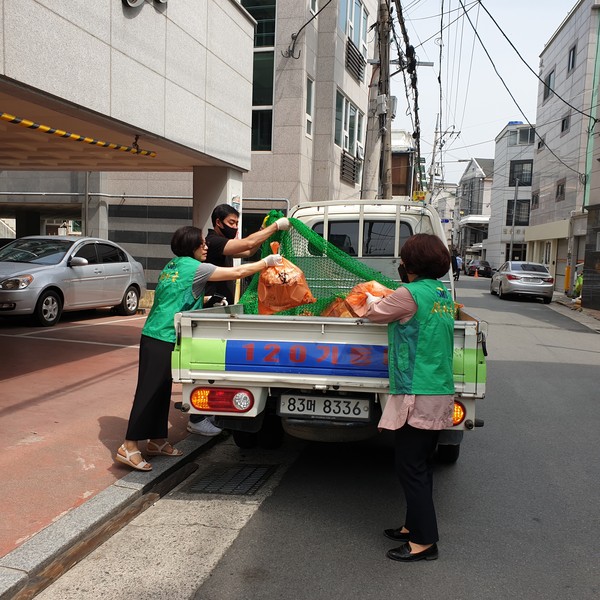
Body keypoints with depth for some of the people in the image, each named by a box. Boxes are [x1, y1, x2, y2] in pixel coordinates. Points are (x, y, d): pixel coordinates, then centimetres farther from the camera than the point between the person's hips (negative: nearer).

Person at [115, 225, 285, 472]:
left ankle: (157, 441, 26)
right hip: (162, 340, -9)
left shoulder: (173, 265, 14)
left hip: (156, 336, 9)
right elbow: (238, 272, -8)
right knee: (148, 391, -5)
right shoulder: (193, 267, -10)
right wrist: (267, 262, 2)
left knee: (162, 390, 15)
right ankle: (129, 447, 1)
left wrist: (203, 300, 24)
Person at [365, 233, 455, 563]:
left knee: (410, 468, 1)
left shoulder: (410, 294, -15)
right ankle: (415, 525, 31)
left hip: (416, 397, -9)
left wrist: (370, 297, 22)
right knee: (420, 465, 19)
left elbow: (375, 313, 0)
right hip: (441, 394, 9)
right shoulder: (445, 296, 10)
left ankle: (424, 541, 10)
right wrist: (383, 298, 18)